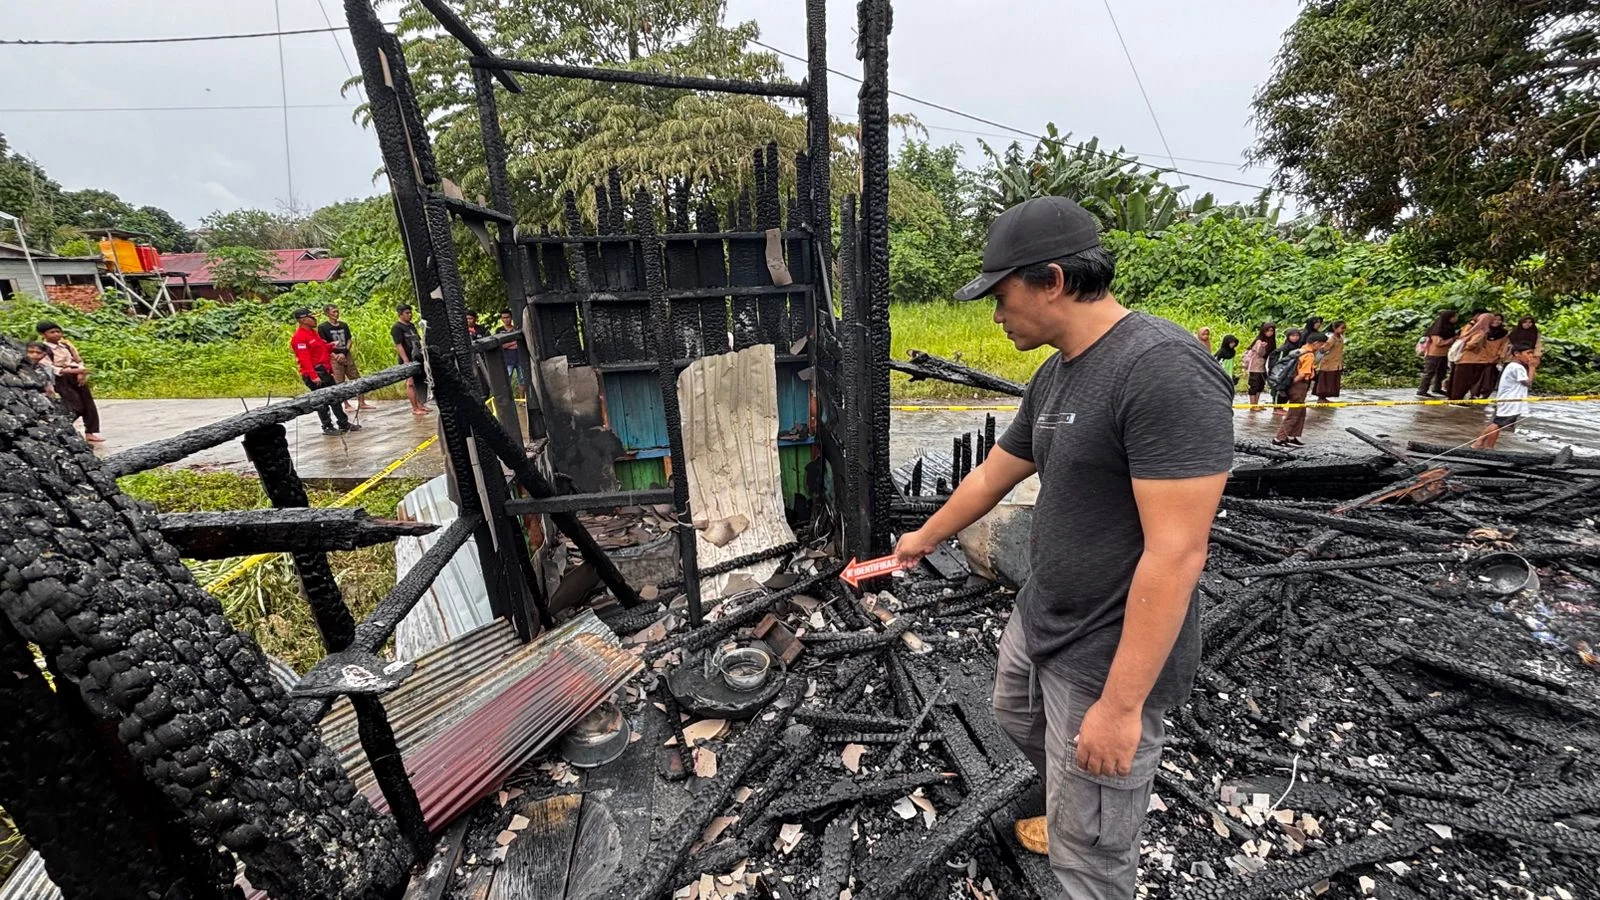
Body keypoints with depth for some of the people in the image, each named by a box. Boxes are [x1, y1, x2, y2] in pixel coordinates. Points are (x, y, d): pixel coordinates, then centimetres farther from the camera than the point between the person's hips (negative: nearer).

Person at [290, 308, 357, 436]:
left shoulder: (312, 332, 15)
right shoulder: (300, 337, -16)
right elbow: (304, 359, -22)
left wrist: (331, 347, 6)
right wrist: (313, 376, -28)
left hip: (325, 371, 10)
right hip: (315, 373, -10)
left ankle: (344, 424, 19)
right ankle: (328, 427, 6)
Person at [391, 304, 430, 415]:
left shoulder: (411, 325, 17)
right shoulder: (396, 328, -7)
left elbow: (419, 341, 24)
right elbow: (399, 345, -14)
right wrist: (406, 361, -21)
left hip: (418, 359, 8)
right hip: (408, 360, -8)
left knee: (421, 382, 10)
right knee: (411, 383, -6)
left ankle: (421, 405, 19)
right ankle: (415, 409, -4)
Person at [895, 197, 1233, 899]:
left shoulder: (1165, 370, -25)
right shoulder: (1055, 376, 3)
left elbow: (1176, 554, -28)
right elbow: (990, 477, 14)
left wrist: (1121, 705, -23)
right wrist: (925, 538, 26)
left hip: (1110, 659, -9)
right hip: (1038, 622, 9)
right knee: (1016, 718, 33)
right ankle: (1073, 810, 60)